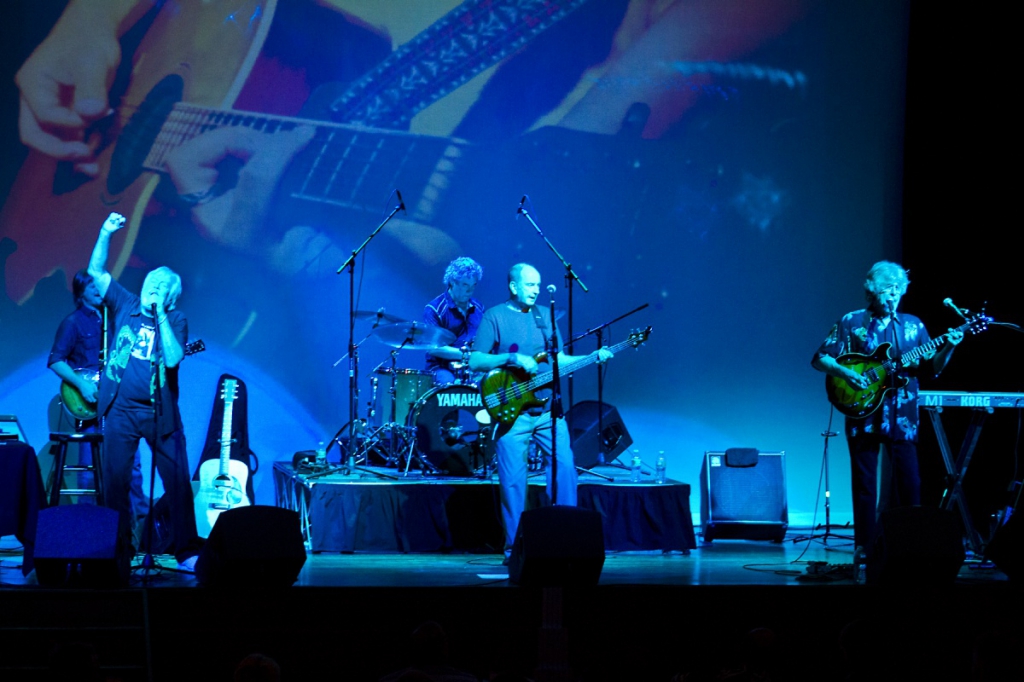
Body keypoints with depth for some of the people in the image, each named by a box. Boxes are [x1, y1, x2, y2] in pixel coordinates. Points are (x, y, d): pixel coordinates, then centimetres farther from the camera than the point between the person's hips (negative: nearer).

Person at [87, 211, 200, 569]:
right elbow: (95, 271, 4)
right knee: (115, 482, 2)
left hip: (160, 413, -2)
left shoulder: (175, 321, 1)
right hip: (121, 409, 2)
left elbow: (173, 358, -16)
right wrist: (105, 233, -8)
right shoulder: (125, 305, 7)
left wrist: (160, 314, -15)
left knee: (177, 482, -3)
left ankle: (186, 551, 3)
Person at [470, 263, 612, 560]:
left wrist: (594, 357, 3)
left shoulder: (546, 315, 14)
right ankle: (514, 546, 5)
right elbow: (475, 361, -7)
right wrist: (513, 359, -17)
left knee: (564, 467, -4)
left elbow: (559, 358, 17)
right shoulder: (495, 317, -1)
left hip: (548, 410, 4)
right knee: (512, 480, -3)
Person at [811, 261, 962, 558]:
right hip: (864, 416, -2)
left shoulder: (912, 325, 12)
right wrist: (845, 372, -15)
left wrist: (948, 348, -9)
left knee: (910, 484, -1)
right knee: (864, 485, 0)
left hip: (902, 418, 2)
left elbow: (933, 367, 9)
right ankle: (865, 548, 5)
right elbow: (819, 359, 2)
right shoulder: (851, 323, 3)